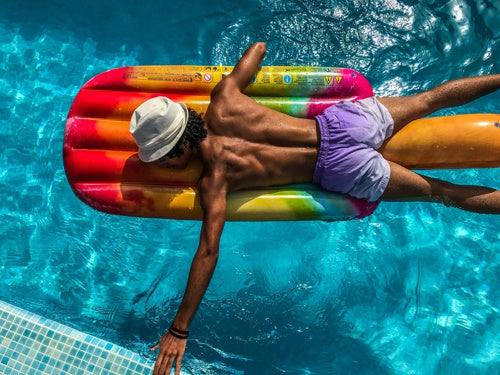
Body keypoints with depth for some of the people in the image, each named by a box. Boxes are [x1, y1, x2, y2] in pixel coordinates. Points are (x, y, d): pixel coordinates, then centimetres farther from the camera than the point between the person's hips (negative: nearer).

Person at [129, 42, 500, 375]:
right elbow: (259, 47, 11)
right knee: (428, 98, 25)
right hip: (339, 117, 6)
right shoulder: (223, 101, -1)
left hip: (342, 168, -6)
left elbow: (208, 251, -19)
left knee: (440, 191, 11)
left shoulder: (214, 178, -14)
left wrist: (178, 331, -11)